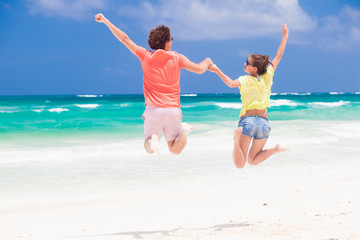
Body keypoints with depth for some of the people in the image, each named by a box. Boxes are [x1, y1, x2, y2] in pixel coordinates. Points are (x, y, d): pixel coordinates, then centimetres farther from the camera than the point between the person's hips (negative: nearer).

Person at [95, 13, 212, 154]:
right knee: (175, 150, 10)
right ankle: (183, 130, -21)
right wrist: (207, 62, 23)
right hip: (173, 110, 0)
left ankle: (153, 138, -26)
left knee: (149, 149, 10)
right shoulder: (177, 58, 0)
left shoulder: (146, 56, 2)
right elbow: (199, 69, -2)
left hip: (154, 109, 0)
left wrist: (105, 21, 14)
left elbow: (124, 39, 6)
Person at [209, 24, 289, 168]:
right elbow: (278, 56, 16)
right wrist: (285, 35, 24)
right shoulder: (267, 77, 7)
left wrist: (217, 71, -21)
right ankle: (274, 150, -7)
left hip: (247, 120, -4)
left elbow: (231, 83, -28)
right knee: (252, 161, 20)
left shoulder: (245, 80, -5)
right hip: (264, 123, 4)